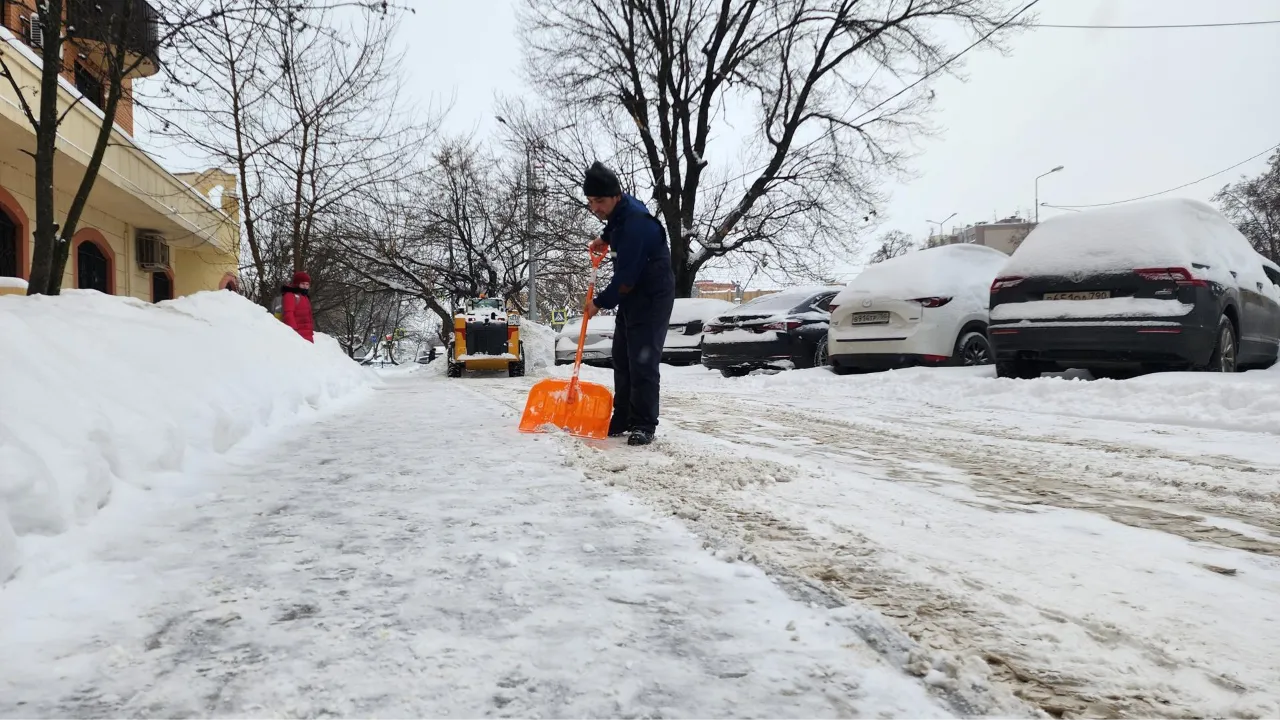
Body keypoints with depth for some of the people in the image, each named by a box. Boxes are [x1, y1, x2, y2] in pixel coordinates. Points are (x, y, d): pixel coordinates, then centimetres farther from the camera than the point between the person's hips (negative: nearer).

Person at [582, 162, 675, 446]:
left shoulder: (635, 224, -28)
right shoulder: (620, 211, 2)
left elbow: (625, 278, -26)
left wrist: (600, 302, -13)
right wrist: (605, 237, 18)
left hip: (652, 298, -10)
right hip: (630, 295, 10)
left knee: (643, 363, -12)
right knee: (622, 360, 12)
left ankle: (644, 425, -7)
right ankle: (621, 420, 20)